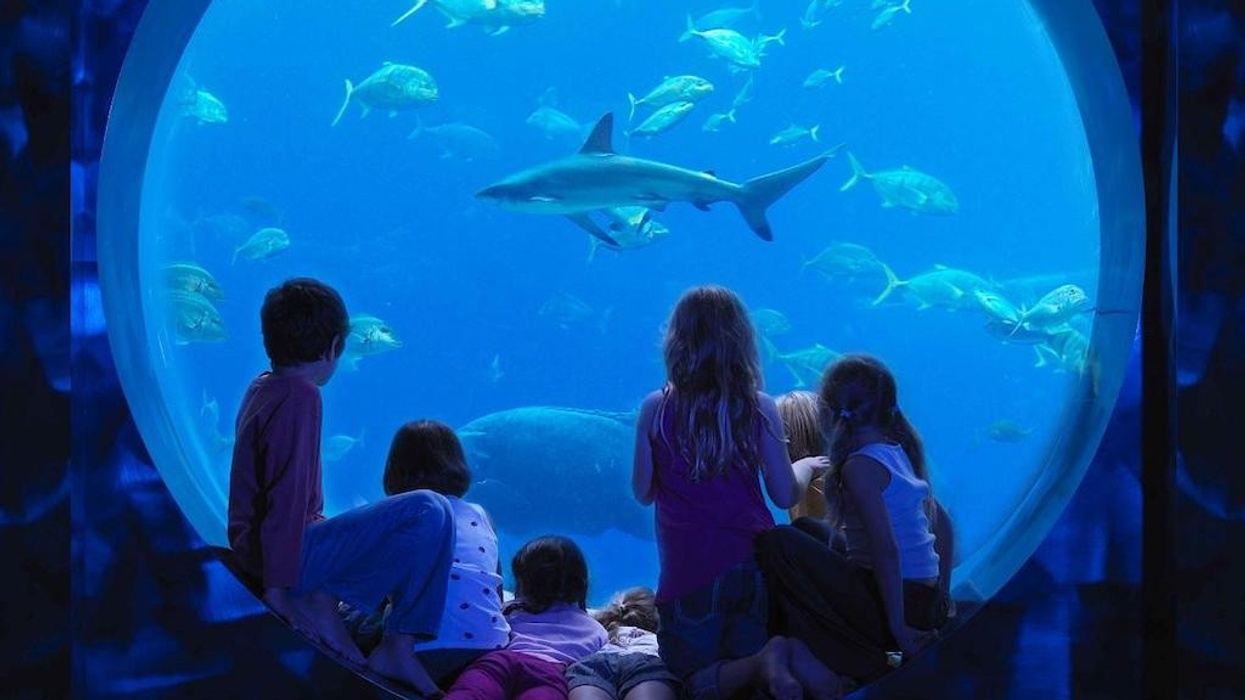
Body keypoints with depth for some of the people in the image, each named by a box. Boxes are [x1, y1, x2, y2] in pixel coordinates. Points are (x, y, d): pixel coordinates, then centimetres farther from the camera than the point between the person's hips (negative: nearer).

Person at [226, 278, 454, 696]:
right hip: (292, 550, -10)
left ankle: (323, 598, 3)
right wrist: (276, 590, -22)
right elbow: (287, 497, -22)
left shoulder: (263, 387, 13)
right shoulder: (300, 398, -17)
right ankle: (396, 650, -14)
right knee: (429, 513, -18)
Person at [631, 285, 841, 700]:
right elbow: (785, 495, -1)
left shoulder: (655, 408, -3)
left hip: (688, 573, -2)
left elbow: (643, 493, 5)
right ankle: (794, 659, -24)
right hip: (754, 566, 2)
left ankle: (760, 665, -24)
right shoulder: (759, 408, -1)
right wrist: (806, 466, 21)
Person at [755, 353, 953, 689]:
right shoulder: (900, 451, 11)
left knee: (778, 544, -18)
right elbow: (943, 526, 18)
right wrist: (940, 598, 22)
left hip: (896, 605, -9)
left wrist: (897, 626, -18)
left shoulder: (861, 466, -14)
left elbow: (887, 550, -22)